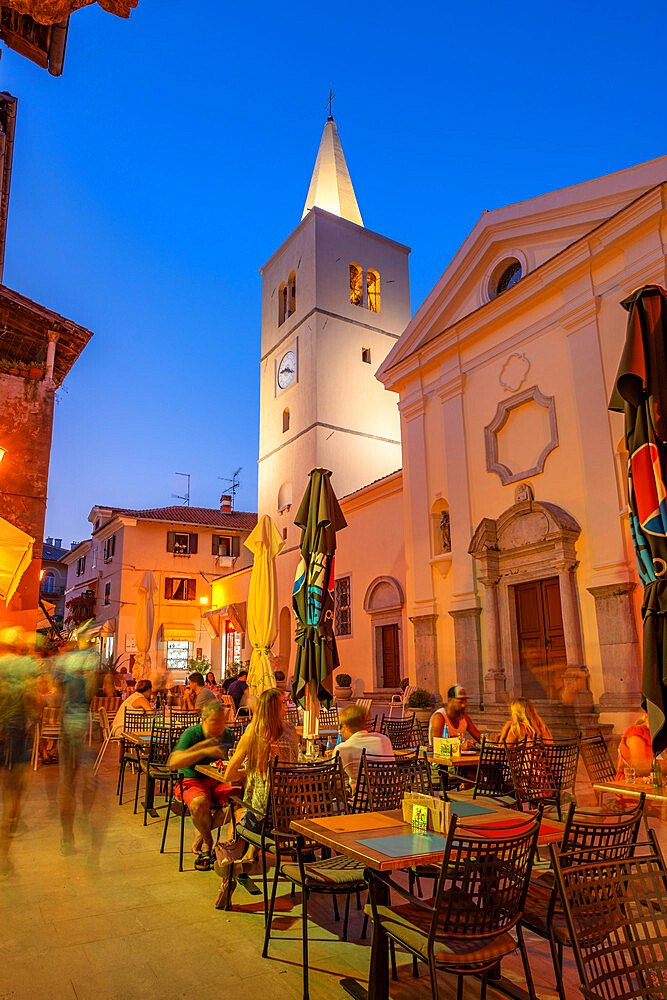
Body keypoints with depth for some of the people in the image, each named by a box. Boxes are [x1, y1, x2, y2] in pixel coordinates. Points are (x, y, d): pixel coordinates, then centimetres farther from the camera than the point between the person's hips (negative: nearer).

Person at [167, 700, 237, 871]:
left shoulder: (228, 735, 1)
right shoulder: (192, 734, -14)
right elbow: (173, 763, -26)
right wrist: (204, 751, -33)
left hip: (217, 781, 4)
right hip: (191, 782, -4)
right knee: (199, 804, -37)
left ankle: (202, 833, -1)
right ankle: (207, 842, -3)